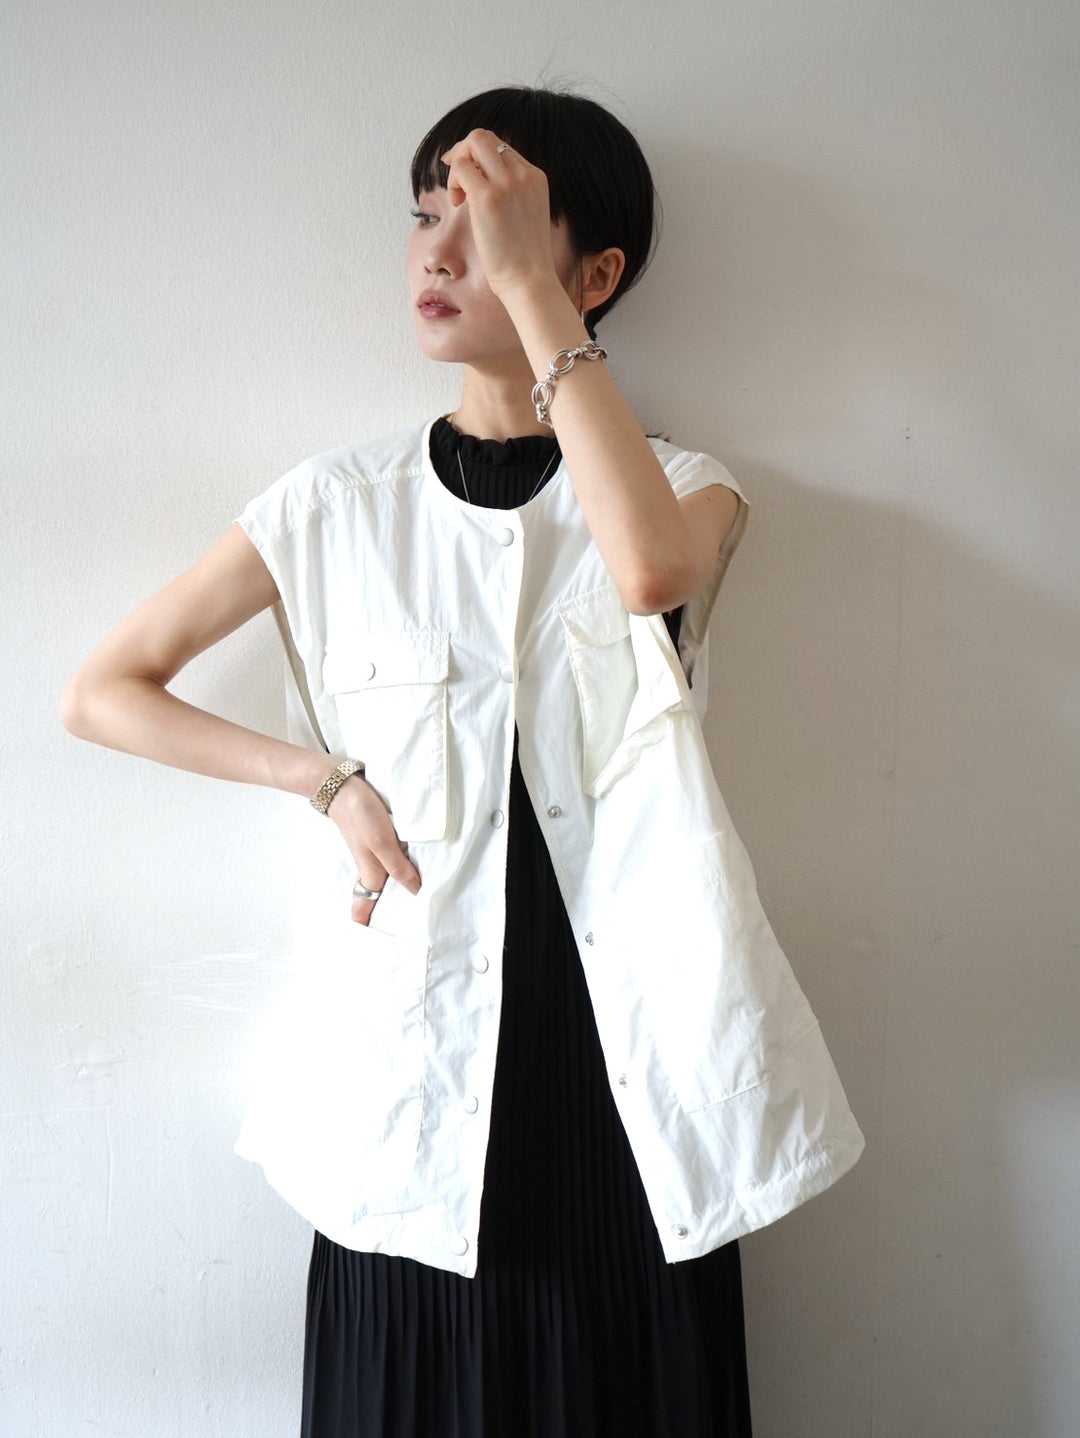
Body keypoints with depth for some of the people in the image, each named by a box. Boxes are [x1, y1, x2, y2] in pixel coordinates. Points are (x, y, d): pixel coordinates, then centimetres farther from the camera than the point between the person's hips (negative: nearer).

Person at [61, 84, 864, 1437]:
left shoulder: (684, 487, 2)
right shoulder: (341, 501, 3)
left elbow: (649, 571, -25)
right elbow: (102, 690, 5)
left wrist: (527, 287, -18)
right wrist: (330, 777, -5)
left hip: (628, 1056, 0)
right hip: (414, 1066, 1)